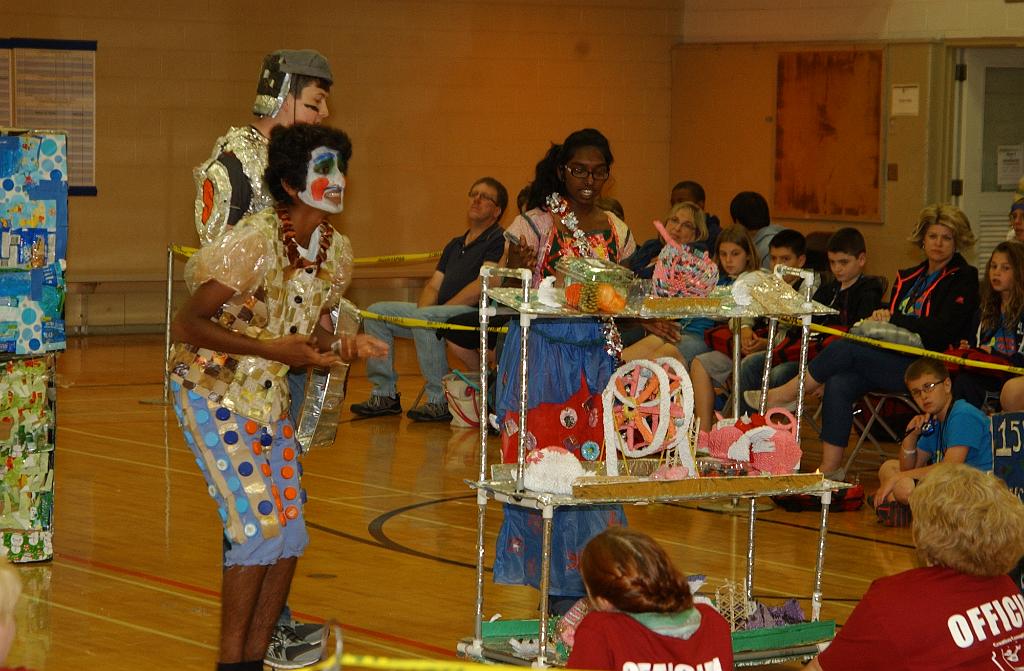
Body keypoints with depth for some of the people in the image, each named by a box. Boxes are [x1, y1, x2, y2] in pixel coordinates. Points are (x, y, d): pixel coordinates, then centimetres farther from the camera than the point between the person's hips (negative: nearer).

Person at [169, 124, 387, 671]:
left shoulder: (336, 250, -1)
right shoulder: (253, 243, -23)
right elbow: (186, 326, -21)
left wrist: (342, 347, -10)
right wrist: (271, 349, -26)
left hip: (268, 395, 7)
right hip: (213, 389, -7)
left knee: (290, 532, 2)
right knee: (260, 525, -13)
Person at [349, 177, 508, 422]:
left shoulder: (498, 241, -4)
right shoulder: (455, 245, 24)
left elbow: (480, 287, -16)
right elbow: (434, 285, 18)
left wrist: (433, 311, -16)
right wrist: (422, 308, -6)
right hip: (439, 313, 9)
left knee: (425, 318, -37)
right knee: (376, 313, 2)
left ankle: (440, 402, -29)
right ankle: (385, 394, 0)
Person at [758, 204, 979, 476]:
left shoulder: (963, 280, 2)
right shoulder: (908, 278, 24)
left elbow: (943, 329, -11)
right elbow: (889, 316, 21)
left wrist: (892, 320, -7)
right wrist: (878, 319, -4)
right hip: (892, 359, 6)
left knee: (844, 350, -22)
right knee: (839, 384, -23)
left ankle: (785, 393, -7)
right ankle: (829, 469, -26)